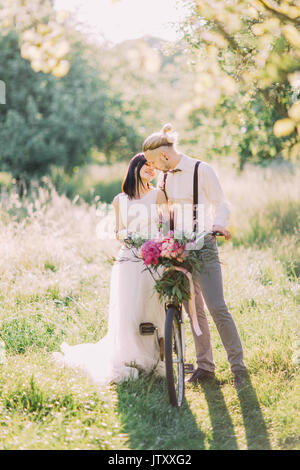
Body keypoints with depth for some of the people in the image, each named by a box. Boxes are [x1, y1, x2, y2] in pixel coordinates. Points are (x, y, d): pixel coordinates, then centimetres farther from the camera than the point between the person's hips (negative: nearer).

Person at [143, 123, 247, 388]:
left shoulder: (201, 170, -5)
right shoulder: (165, 178, 13)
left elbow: (221, 204, -6)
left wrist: (218, 224, -26)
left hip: (203, 246, -6)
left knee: (217, 307, -11)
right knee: (193, 310, 7)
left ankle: (238, 366, -5)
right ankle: (205, 366, 14)